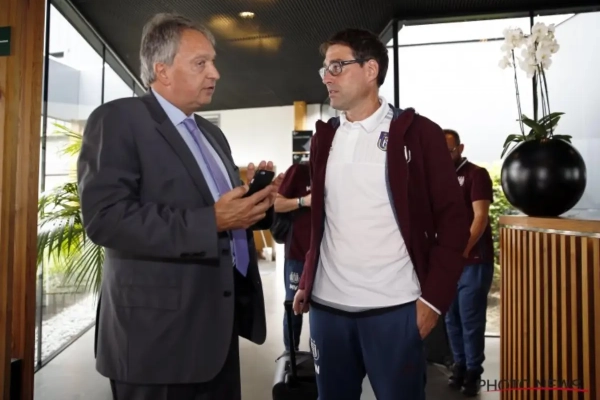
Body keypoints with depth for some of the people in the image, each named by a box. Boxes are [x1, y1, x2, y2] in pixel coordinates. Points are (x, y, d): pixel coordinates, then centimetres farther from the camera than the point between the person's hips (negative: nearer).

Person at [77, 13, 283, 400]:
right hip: (161, 330, -7)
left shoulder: (212, 134, 16)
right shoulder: (118, 120, -9)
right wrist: (211, 222, -24)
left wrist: (257, 200, -3)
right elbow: (105, 217, -20)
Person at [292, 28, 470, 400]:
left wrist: (434, 297, -8)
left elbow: (453, 220, -4)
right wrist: (306, 282, 11)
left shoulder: (419, 133, -4)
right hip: (327, 305, 5)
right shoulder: (324, 137, 10)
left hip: (394, 308, -4)